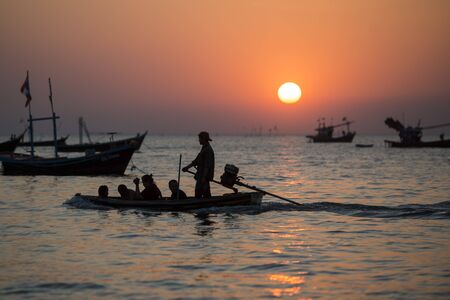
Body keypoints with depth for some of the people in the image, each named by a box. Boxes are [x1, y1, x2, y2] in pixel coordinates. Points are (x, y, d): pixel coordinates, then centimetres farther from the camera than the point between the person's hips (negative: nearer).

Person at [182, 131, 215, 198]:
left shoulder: (208, 150, -16)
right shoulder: (204, 148, 17)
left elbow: (207, 165, -22)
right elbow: (196, 161, 22)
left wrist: (204, 177, -26)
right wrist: (187, 167, 17)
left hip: (205, 176, -10)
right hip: (201, 175, 10)